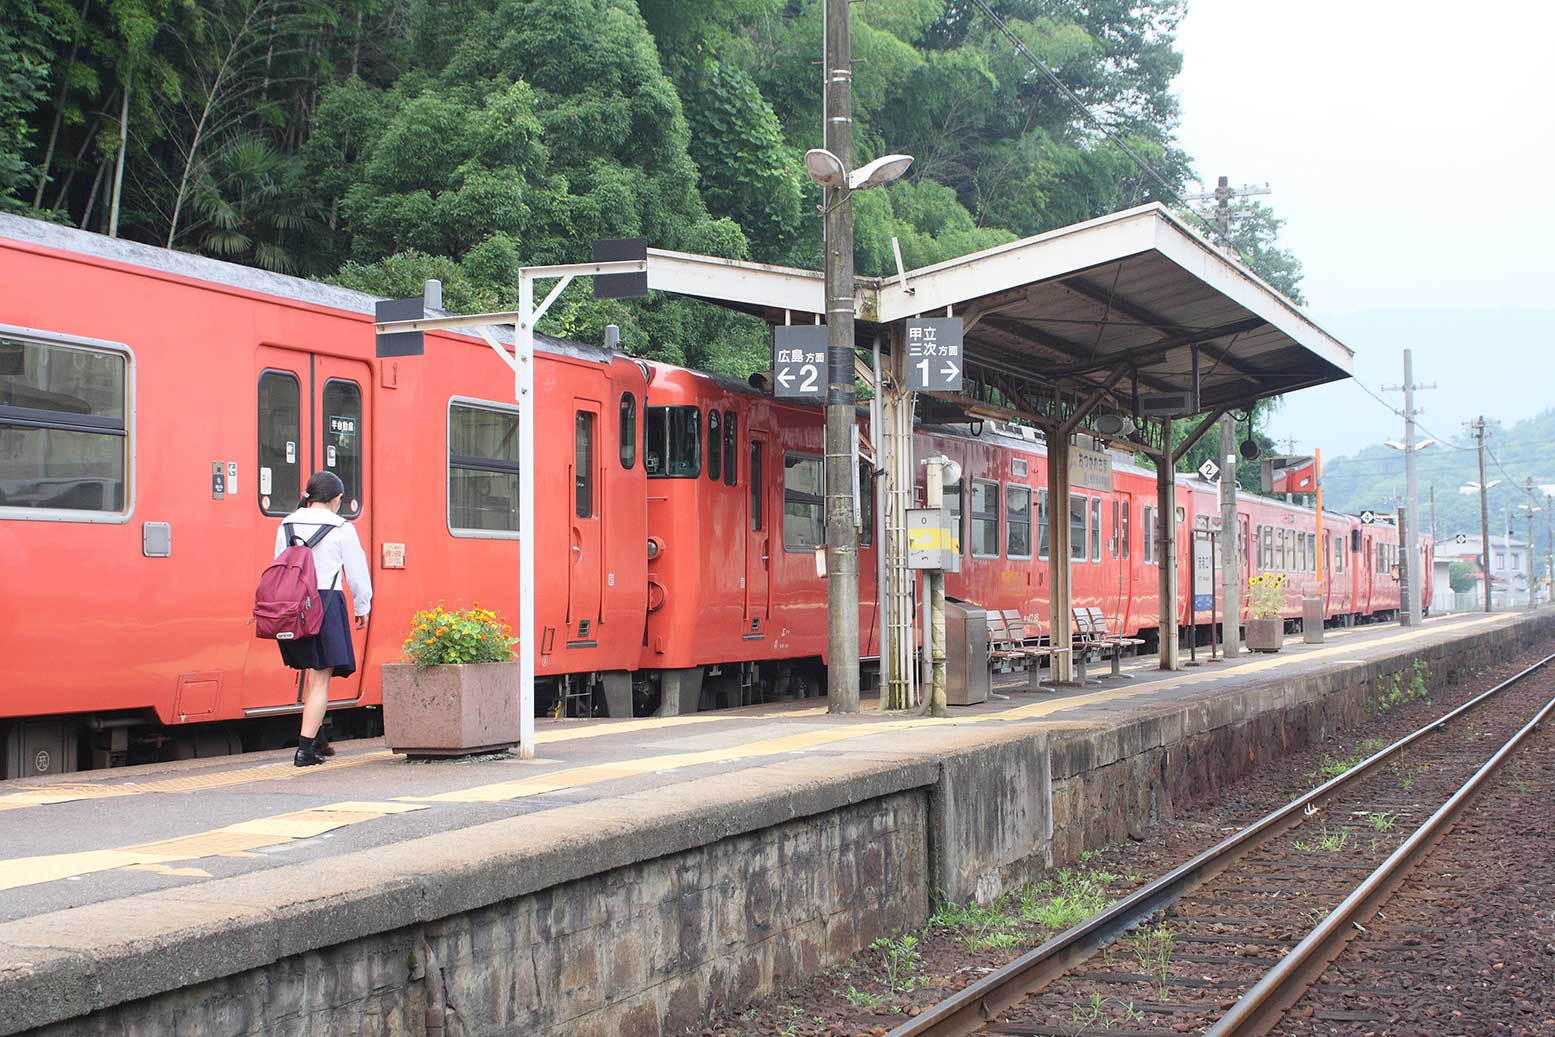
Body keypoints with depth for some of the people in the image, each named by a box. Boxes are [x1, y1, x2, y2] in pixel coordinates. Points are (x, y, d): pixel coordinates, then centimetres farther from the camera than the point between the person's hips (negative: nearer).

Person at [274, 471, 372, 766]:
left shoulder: (287, 525, 10)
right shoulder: (341, 528, -4)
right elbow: (356, 573, 1)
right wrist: (362, 608, 15)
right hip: (325, 602, -5)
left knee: (312, 670, 22)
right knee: (321, 677, -3)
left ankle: (317, 738, 28)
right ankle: (305, 748, -9)